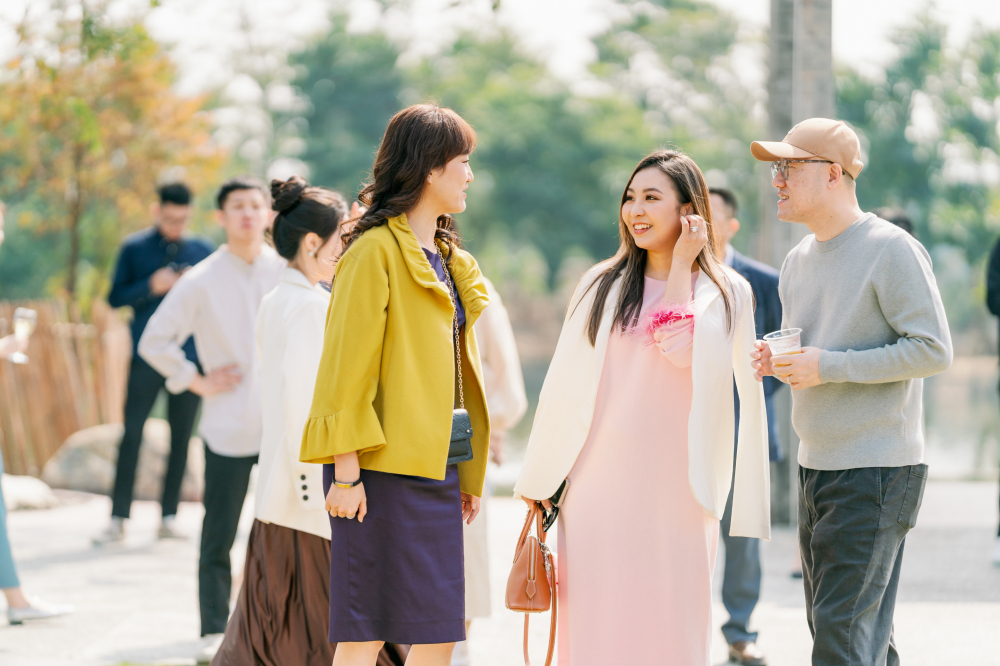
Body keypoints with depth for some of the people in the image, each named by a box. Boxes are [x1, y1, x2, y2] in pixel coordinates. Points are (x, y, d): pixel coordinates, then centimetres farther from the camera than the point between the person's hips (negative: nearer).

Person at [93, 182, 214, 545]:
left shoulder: (202, 251, 9)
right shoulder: (134, 248, 4)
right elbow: (115, 297, 3)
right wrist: (151, 287, -13)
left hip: (190, 355, 2)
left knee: (181, 437, 3)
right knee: (131, 433, -6)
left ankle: (168, 517, 10)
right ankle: (118, 518, -1)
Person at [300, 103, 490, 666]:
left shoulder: (449, 260, 18)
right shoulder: (376, 251, -9)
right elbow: (347, 366, -12)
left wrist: (469, 472, 15)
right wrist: (346, 471, -16)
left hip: (436, 466, 8)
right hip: (383, 470, -8)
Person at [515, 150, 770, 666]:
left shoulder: (726, 293, 4)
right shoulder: (601, 285, 8)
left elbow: (683, 351, -14)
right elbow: (564, 385, 10)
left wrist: (680, 266, -9)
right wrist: (540, 477, 10)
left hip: (675, 485, -1)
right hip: (602, 483, 1)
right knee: (598, 623, 1)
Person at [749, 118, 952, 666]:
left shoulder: (892, 250, -10)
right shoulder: (798, 260, 15)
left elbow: (934, 350, -15)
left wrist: (829, 366, -19)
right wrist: (773, 359, 1)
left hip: (876, 474, -8)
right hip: (814, 466, 8)